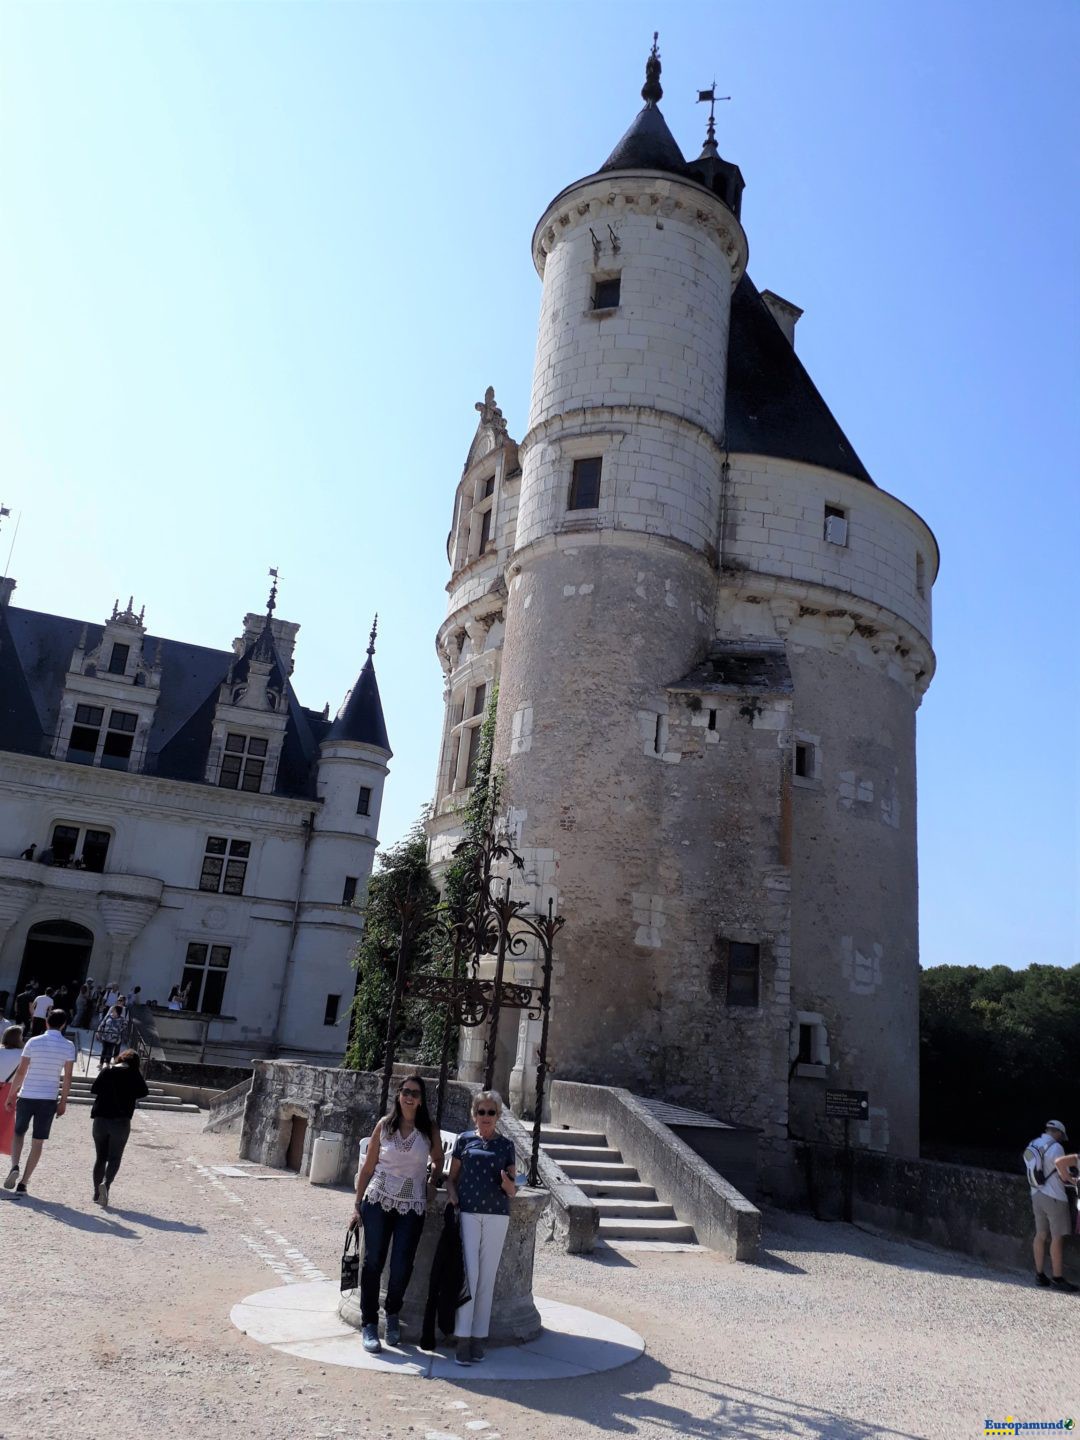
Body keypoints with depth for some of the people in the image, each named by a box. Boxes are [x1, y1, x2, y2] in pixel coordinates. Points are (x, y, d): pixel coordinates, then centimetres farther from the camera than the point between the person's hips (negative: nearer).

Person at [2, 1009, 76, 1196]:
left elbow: (21, 1071, -3)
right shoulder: (68, 1046, -2)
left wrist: (10, 1095, 5)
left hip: (26, 1096, 0)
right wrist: (63, 1101, 6)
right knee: (37, 1142, 9)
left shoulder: (33, 1042, -3)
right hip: (49, 1099, 0)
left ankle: (14, 1167, -1)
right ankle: (23, 1183, 8)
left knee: (18, 1133, 21)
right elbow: (67, 1077, -2)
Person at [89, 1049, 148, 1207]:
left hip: (100, 1119, 3)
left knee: (100, 1157, 15)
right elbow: (142, 1093, 1)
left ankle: (97, 1193, 16)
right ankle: (105, 1183, -21)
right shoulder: (133, 1074, -4)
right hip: (121, 1121, -3)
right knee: (114, 1158, 4)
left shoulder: (105, 1072, 4)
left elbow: (94, 1089, 14)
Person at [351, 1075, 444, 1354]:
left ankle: (393, 1313, 27)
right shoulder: (385, 1125, 0)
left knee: (402, 1267, 0)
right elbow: (368, 1167, 4)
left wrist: (433, 1184, 2)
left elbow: (438, 1160, 17)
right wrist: (357, 1205, 3)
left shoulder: (429, 1130, 0)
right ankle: (369, 1324, 15)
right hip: (378, 1202, 0)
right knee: (373, 1263, 2)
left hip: (412, 1207, 0)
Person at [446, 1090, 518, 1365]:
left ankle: (479, 1337, 15)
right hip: (468, 1213, -1)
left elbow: (513, 1190, 9)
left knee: (487, 1276, 6)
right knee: (469, 1273, -5)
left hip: (497, 1216, 1)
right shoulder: (464, 1140, 5)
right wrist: (453, 1200, -7)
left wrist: (508, 1184, -13)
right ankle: (463, 1339, 1)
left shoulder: (506, 1145, 7)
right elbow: (451, 1178, 10)